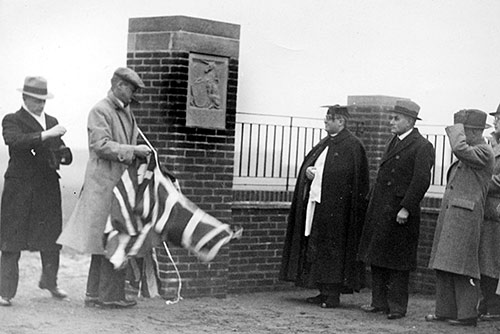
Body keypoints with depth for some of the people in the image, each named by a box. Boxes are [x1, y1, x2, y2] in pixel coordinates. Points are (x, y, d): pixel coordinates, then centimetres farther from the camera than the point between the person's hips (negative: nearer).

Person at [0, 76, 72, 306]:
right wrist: (46, 135, -30)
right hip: (20, 190, -5)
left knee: (51, 237, 9)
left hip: (48, 188, 5)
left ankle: (50, 281, 31)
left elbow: (64, 154, 19)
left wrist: (62, 156, -5)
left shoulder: (52, 122, 16)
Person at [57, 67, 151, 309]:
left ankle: (94, 294, 17)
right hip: (105, 184, -9)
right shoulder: (100, 111, -10)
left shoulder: (126, 112, 18)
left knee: (103, 242, 12)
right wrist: (133, 151, -19)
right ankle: (110, 296, -3)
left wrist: (139, 153, 11)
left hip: (120, 183, 9)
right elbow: (101, 146, -19)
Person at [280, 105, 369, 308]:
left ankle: (333, 294, 0)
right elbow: (308, 163, 19)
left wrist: (319, 173, -15)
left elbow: (346, 174, -16)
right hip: (316, 200, 8)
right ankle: (324, 292, 15)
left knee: (331, 247, -6)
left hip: (335, 205, -8)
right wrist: (308, 171, -2)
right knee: (315, 246, 9)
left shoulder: (351, 146, -8)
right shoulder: (325, 144, 17)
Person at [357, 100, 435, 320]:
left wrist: (406, 208, -23)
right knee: (377, 258, 11)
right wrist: (374, 203, 14)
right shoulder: (393, 142, 16)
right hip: (380, 210, 9)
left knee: (398, 262, -2)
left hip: (399, 213, -8)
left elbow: (422, 180, -19)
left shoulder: (422, 147, -11)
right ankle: (380, 302, 19)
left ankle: (397, 307, 5)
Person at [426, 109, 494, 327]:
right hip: (448, 216, 10)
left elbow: (459, 148, -27)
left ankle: (468, 315, -6)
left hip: (465, 218, -10)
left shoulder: (484, 153, -10)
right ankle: (446, 311, 14)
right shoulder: (468, 154, 21)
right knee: (443, 267, 9)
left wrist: (456, 129, -11)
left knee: (461, 268, -10)